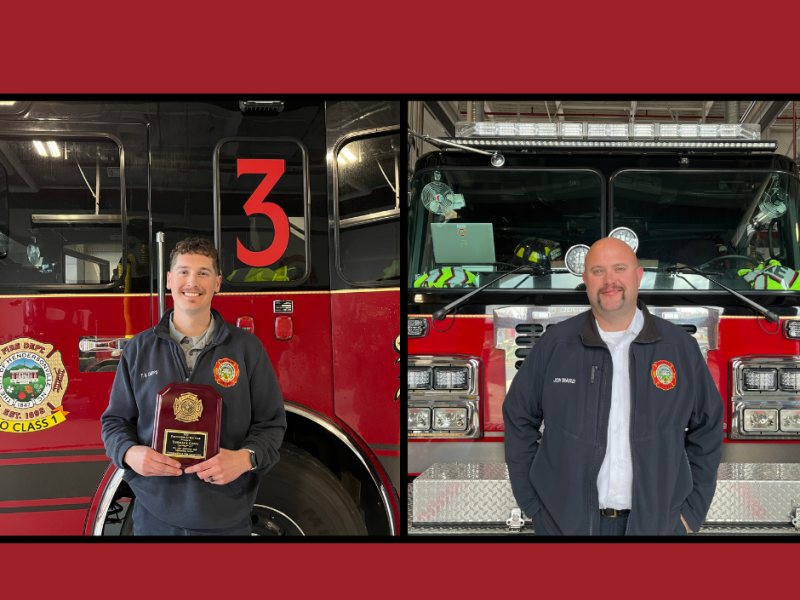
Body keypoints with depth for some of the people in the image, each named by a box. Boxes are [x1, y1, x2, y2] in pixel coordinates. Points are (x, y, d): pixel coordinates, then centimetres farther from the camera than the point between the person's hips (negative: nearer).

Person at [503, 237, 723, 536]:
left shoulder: (681, 347, -1)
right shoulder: (553, 344, -4)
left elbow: (707, 429, 7)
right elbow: (518, 418, 3)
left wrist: (693, 511, 3)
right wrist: (531, 502, 0)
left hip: (656, 522, 1)